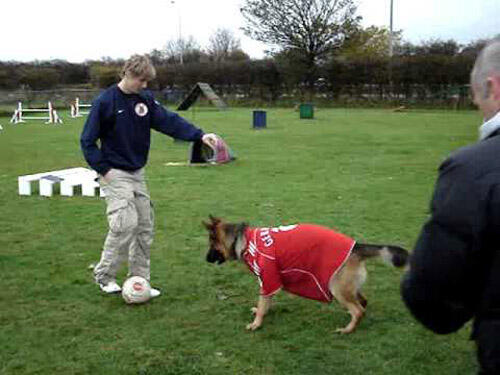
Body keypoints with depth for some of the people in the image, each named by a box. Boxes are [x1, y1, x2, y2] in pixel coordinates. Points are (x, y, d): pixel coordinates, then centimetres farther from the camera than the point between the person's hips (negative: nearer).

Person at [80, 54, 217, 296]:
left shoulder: (145, 99, 4)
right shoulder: (105, 102, -11)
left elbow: (169, 121, -5)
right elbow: (87, 141, -7)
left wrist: (199, 135, -18)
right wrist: (103, 169, -14)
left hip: (138, 173, 6)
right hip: (115, 174, -6)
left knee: (145, 227, 5)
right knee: (126, 224, -14)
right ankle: (104, 275, 6)